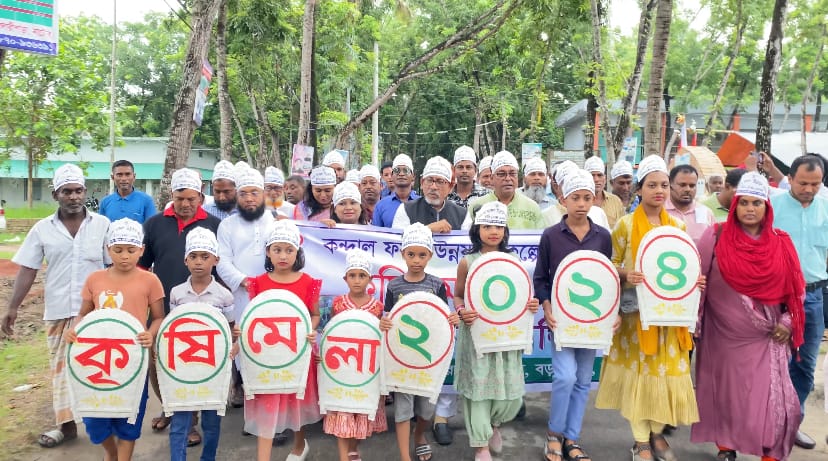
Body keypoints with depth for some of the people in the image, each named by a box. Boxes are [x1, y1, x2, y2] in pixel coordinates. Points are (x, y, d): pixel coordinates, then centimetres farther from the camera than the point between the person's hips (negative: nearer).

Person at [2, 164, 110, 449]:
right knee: (60, 366, 10)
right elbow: (27, 270, 3)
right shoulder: (42, 229, 2)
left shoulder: (102, 224, -2)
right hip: (58, 311, 2)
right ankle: (66, 424, 23)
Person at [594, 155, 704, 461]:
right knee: (639, 372, 2)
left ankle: (657, 434, 27)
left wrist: (694, 281, -6)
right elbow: (612, 265, -3)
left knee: (667, 372, 8)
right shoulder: (625, 224, -5)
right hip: (636, 310, -4)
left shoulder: (678, 226, 7)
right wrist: (626, 276, -23)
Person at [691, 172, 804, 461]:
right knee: (725, 394, 11)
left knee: (773, 399, -1)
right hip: (724, 336, -1)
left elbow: (796, 289, 9)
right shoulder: (715, 237, -7)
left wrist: (788, 321, -1)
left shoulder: (781, 244, 1)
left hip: (767, 339, 1)